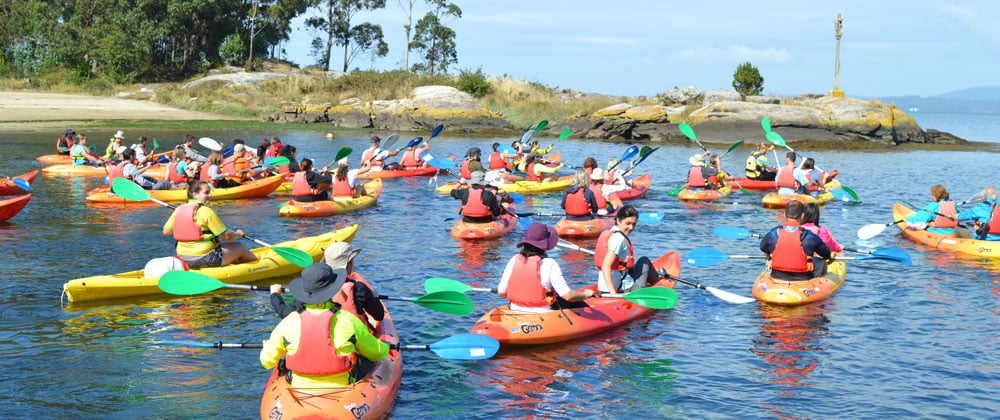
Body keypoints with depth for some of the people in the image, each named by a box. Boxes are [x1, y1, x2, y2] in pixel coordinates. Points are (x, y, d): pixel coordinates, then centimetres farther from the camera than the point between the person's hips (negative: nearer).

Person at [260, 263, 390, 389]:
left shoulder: (288, 322, -7)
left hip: (299, 388, 3)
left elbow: (267, 362, 3)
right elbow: (378, 354, 3)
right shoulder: (348, 320, -11)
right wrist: (385, 346, 28)